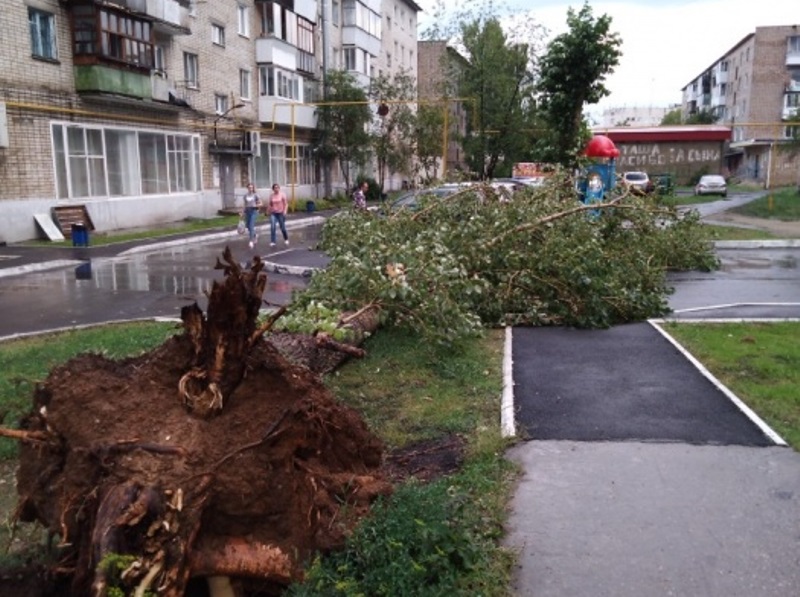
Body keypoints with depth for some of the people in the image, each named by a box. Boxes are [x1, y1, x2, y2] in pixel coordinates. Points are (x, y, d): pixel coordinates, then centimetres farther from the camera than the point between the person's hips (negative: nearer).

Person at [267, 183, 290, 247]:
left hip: (281, 213, -2)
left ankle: (286, 239, 32)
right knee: (272, 227, -11)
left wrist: (285, 211, -15)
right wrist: (269, 211, 3)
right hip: (273, 213, 2)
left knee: (282, 227, 8)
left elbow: (286, 204, -5)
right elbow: (270, 204, 12)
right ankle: (272, 242, -8)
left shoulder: (282, 195, -5)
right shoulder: (271, 196, 3)